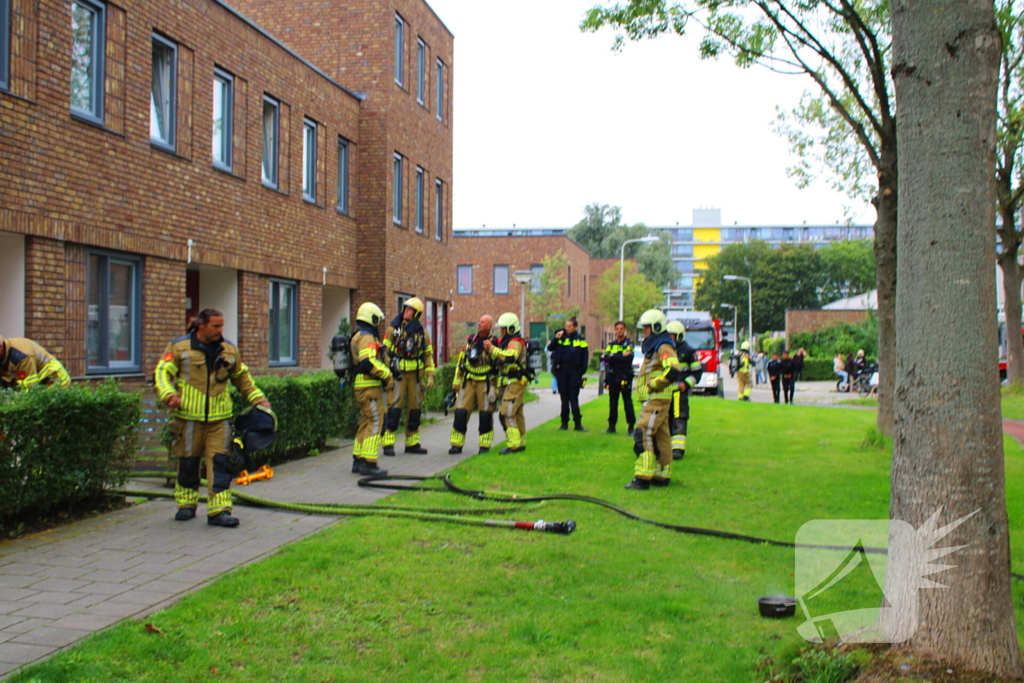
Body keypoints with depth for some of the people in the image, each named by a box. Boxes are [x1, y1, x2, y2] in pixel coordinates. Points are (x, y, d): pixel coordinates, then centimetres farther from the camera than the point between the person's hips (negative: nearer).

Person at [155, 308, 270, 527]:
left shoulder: (229, 350, 10)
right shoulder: (179, 347, 0)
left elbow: (243, 379, 21)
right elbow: (162, 373, -2)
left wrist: (259, 400, 14)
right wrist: (169, 395, -19)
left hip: (220, 418, 2)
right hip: (189, 416, -2)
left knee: (220, 461, -5)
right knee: (188, 461, 9)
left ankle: (219, 510, -4)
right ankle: (186, 504, 25)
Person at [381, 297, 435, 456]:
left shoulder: (422, 333, 10)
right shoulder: (393, 329, 3)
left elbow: (428, 355, 13)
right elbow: (385, 351, 2)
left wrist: (430, 376, 6)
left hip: (416, 373, 3)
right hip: (397, 372, -3)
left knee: (415, 408, 6)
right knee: (394, 407, -8)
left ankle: (412, 443, 16)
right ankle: (388, 444, -6)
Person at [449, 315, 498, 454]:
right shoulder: (470, 341, 10)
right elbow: (460, 361, 16)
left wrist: (495, 388, -10)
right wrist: (456, 382, 13)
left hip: (485, 383, -4)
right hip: (468, 382, 4)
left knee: (486, 415, 0)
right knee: (460, 412, -1)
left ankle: (485, 445, 12)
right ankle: (457, 444, 6)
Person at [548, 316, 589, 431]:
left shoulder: (580, 339, -1)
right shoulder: (561, 337, 6)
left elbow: (585, 355, 0)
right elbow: (550, 348, 3)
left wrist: (582, 370, -7)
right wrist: (556, 338, -11)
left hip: (574, 371, -3)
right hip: (562, 370, 3)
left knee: (573, 398, -4)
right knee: (564, 398, 7)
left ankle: (578, 423, 1)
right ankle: (564, 423, 13)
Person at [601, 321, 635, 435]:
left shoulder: (629, 343, -1)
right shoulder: (611, 344, 13)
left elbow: (627, 358, -16)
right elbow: (604, 357, -2)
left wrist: (612, 357, -8)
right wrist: (620, 357, -15)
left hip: (625, 377, -5)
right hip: (613, 376, 5)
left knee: (627, 402, -4)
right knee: (613, 402, 8)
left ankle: (631, 426, -2)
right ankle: (612, 426, 14)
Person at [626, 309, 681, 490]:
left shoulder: (663, 346, -13)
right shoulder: (653, 346, 19)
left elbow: (673, 371, -28)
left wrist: (654, 384, -21)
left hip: (656, 400, -11)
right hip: (653, 399, 11)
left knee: (644, 435, -15)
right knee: (660, 437, 13)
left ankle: (643, 478, -17)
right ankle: (662, 475, 19)